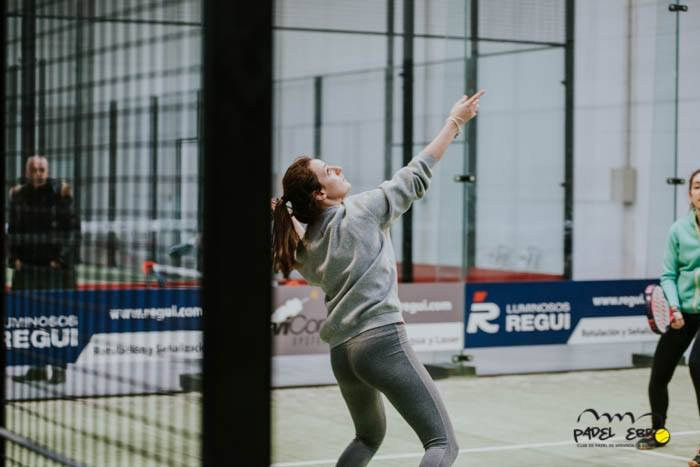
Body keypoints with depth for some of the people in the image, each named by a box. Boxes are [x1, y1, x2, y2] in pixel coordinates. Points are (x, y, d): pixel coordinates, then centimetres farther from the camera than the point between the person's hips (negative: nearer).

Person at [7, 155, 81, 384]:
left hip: (56, 263, -4)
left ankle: (58, 367, 1)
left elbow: (72, 228, -4)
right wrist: (13, 257, 3)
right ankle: (37, 365, 13)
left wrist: (61, 258, -11)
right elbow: (13, 230, 15)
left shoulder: (60, 193, -5)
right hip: (27, 263, 4)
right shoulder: (18, 195, 7)